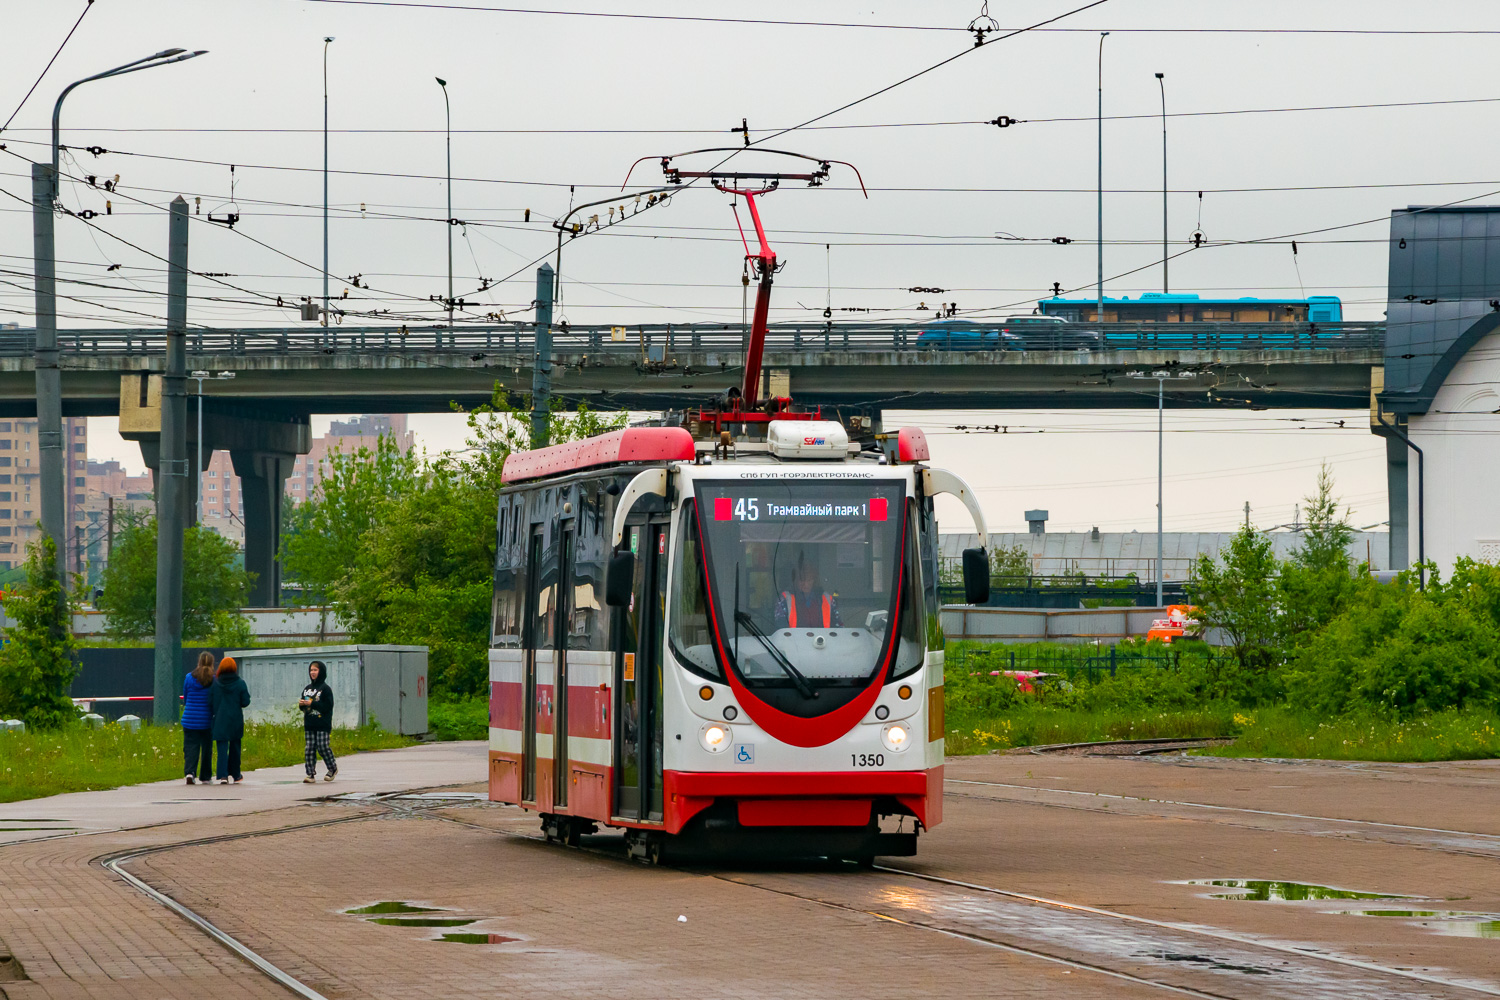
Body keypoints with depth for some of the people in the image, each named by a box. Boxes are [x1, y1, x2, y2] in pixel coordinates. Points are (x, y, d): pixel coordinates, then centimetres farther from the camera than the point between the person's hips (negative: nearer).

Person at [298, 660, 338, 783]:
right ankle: (310, 774, 1)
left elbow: (328, 706, -13)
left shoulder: (325, 688, -5)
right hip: (309, 725, 6)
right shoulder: (307, 688, 15)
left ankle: (333, 768, 16)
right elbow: (303, 707, 19)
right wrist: (301, 704, -5)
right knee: (309, 749, -1)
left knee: (323, 747, -6)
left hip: (322, 725, -6)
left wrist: (311, 704, -18)